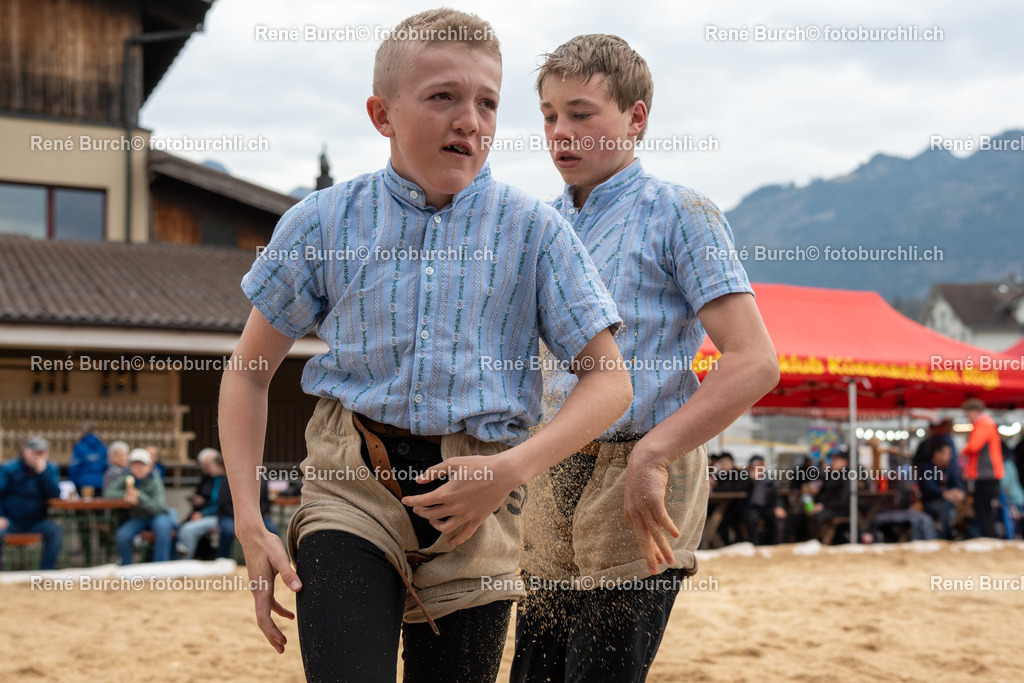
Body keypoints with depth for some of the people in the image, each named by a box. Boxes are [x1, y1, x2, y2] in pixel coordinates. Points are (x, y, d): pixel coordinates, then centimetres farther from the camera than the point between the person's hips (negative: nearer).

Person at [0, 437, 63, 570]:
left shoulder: (50, 469, 3)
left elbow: (55, 496, -9)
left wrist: (42, 472, -18)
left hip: (36, 522, 2)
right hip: (11, 521, -2)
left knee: (55, 531, -27)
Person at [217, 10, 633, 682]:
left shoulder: (535, 230, 1)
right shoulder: (324, 222, 2)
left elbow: (610, 378, 1)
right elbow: (249, 373, 10)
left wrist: (516, 466, -15)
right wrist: (249, 522, 1)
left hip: (475, 499, 1)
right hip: (352, 484, -1)